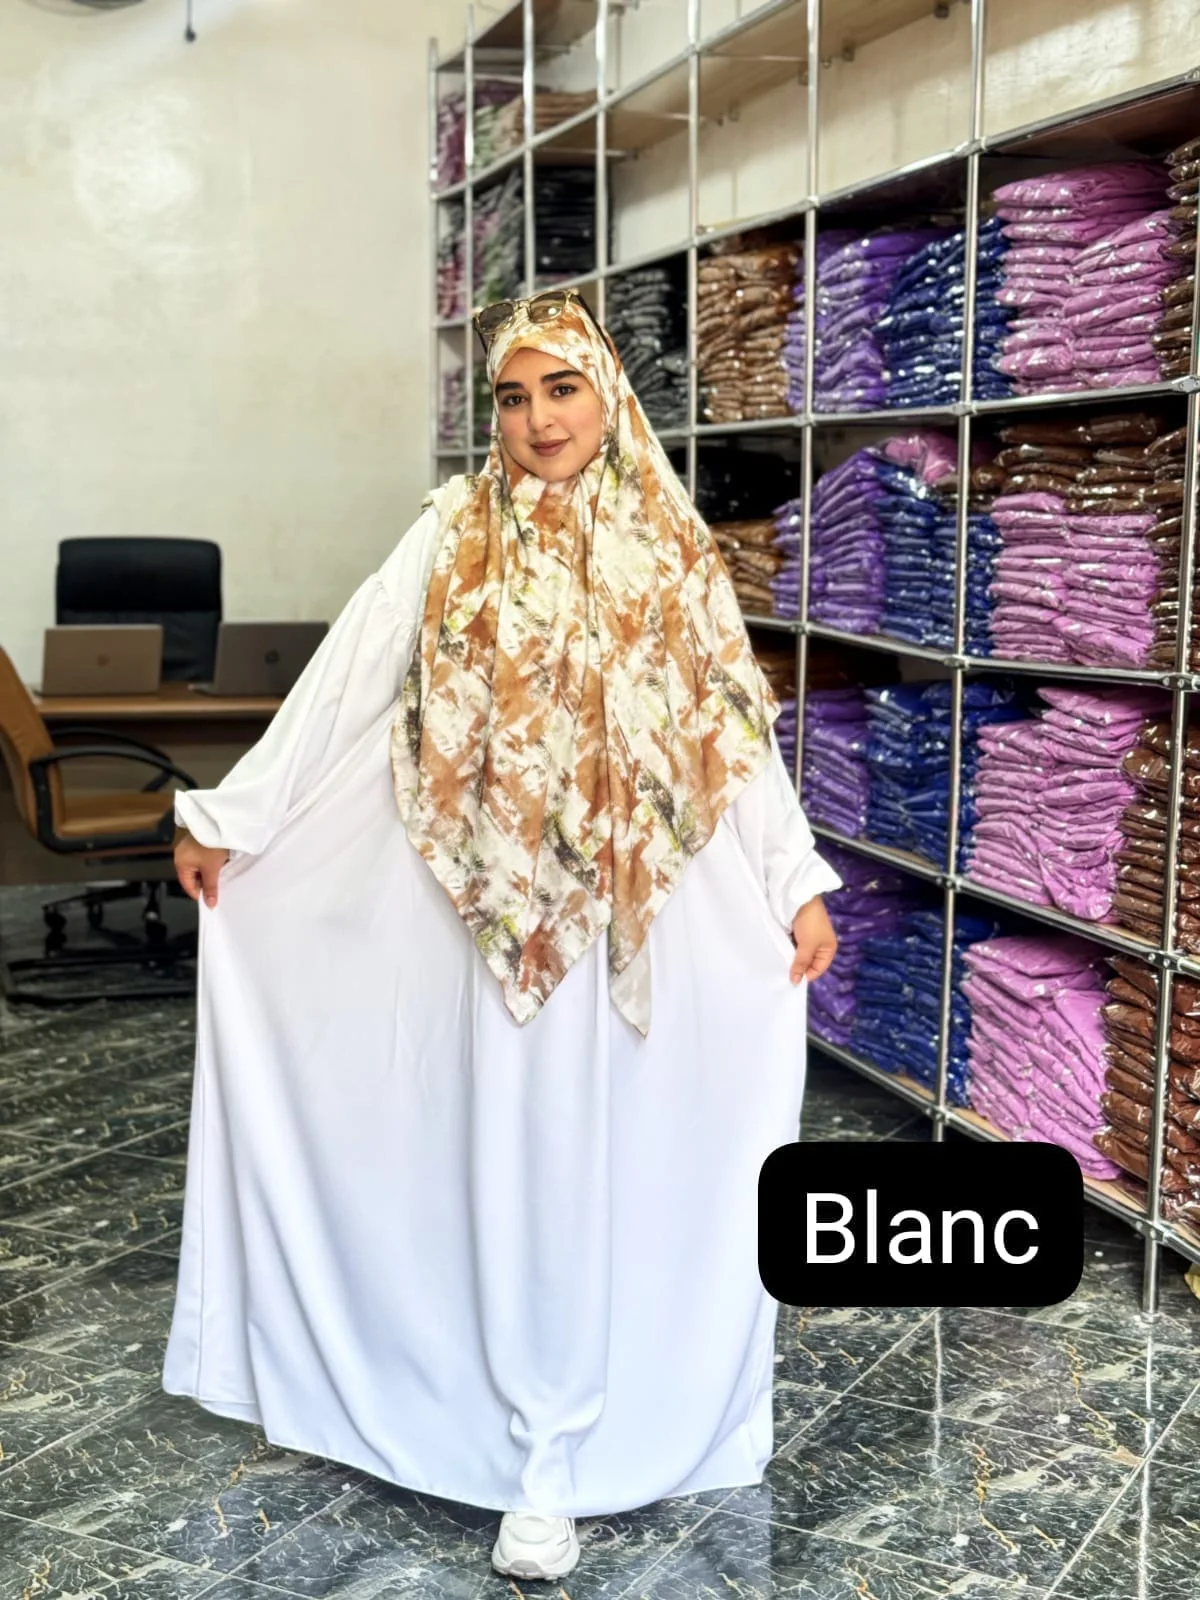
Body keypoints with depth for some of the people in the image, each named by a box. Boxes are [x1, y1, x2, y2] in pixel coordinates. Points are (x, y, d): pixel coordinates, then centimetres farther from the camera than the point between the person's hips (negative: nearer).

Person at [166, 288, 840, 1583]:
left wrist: (800, 883, 0)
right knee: (510, 1159, 4)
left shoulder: (669, 552, 5)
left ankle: (563, 1442, 19)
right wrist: (225, 817, 0)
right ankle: (544, 1450, 18)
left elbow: (738, 729, 5)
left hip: (647, 919, 1)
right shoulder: (455, 536, 1)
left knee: (617, 1161, 5)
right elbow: (341, 685, 1)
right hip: (501, 915, -1)